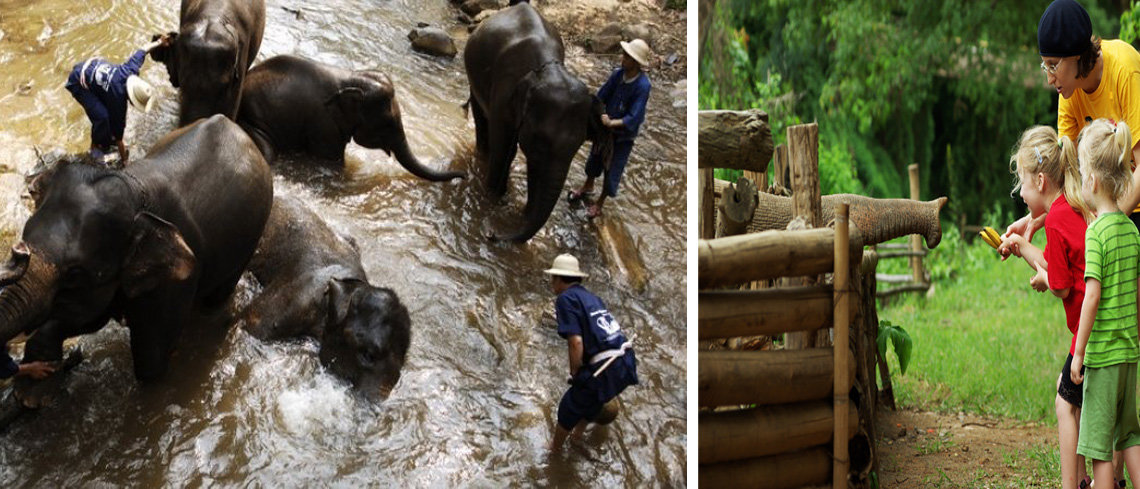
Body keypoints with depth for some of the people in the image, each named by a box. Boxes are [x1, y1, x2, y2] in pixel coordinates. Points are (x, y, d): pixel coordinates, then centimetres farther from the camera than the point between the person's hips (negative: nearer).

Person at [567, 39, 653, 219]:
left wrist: (612, 123, -40)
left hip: (624, 134, -5)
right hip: (606, 126, 5)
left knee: (613, 168, 11)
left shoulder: (642, 86, -31)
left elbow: (633, 118, -31)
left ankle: (600, 202, 34)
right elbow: (601, 96, -6)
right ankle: (588, 186, 54)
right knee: (595, 157, 26)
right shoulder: (617, 74, -16)